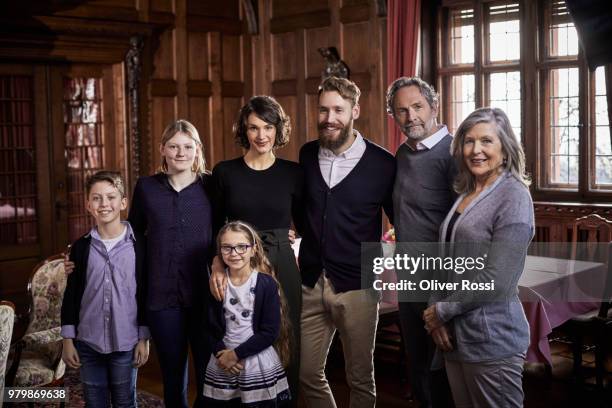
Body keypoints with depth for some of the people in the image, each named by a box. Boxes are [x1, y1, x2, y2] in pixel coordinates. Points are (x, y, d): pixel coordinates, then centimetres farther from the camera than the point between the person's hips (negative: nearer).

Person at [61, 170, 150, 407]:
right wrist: (68, 340, 3)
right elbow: (71, 295, 5)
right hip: (88, 343, 2)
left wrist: (144, 338, -3)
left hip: (126, 343, -2)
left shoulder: (138, 245, -5)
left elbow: (145, 294, -2)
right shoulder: (81, 246, 1)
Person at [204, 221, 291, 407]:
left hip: (260, 365, -3)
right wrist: (221, 354, -13)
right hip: (223, 365, 3)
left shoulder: (267, 283, -9)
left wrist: (236, 353, -13)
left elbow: (270, 331, -12)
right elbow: (211, 327, 3)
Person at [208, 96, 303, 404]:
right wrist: (216, 267, -9)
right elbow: (215, 229, 6)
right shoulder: (224, 172, 1)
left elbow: (305, 225, 9)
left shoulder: (293, 173, 2)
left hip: (282, 268, 0)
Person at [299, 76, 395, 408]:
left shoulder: (382, 164, -8)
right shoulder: (306, 155, 4)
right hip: (310, 284, 4)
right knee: (308, 374, 12)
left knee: (360, 379, 10)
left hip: (357, 288, -3)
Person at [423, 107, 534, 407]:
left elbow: (496, 281, -20)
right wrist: (435, 310, -4)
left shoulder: (513, 196, -13)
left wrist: (442, 311, -11)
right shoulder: (466, 193, 10)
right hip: (456, 335, 7)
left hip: (491, 339, -7)